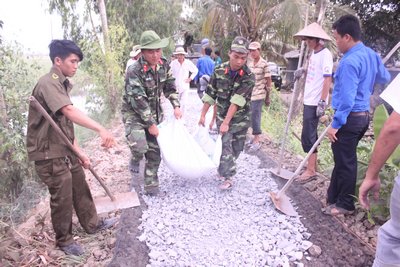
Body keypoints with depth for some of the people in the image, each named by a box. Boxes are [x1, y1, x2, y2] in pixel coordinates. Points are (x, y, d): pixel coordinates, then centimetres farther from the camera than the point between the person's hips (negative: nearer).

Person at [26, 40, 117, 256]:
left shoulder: (62, 84, 11)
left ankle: (92, 223, 38)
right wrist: (101, 129, -45)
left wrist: (79, 151, 11)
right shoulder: (48, 83, -19)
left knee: (80, 187, 19)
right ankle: (64, 240, 25)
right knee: (62, 197, 4)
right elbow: (70, 111, -36)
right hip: (49, 152, -9)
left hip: (65, 149, 9)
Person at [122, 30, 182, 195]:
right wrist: (151, 124, -22)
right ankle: (136, 158, 12)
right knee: (140, 146, -26)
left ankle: (151, 184, 23)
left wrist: (176, 106, -6)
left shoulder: (164, 66, -5)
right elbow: (138, 101, -25)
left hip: (155, 112, 6)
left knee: (155, 150, 7)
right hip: (134, 113, -5)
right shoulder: (134, 71, -24)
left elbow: (170, 88, 8)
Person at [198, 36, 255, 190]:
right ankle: (227, 177, 4)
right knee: (225, 145, -7)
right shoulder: (219, 71, -10)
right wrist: (203, 115, 0)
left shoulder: (249, 77, -18)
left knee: (236, 147, 9)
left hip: (240, 118, 0)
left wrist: (226, 123, -28)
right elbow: (210, 94, -3)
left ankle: (223, 170, 30)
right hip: (222, 115, 0)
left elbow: (236, 102, -25)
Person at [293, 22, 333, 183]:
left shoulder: (325, 54, -14)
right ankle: (312, 166, 26)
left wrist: (322, 102, -24)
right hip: (308, 100, 9)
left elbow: (327, 79, -20)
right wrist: (303, 71, 10)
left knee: (307, 136, -7)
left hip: (315, 102, -9)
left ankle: (310, 170, 3)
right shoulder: (314, 53, 12)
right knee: (311, 135, 15)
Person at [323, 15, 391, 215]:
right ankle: (334, 197, 29)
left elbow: (347, 98, -23)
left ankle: (345, 204, 16)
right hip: (363, 115, 10)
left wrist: (335, 125, -19)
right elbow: (385, 78, 23)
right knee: (344, 160, 17)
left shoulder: (350, 61, -21)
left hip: (349, 118, -10)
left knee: (345, 162, 2)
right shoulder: (371, 55, 8)